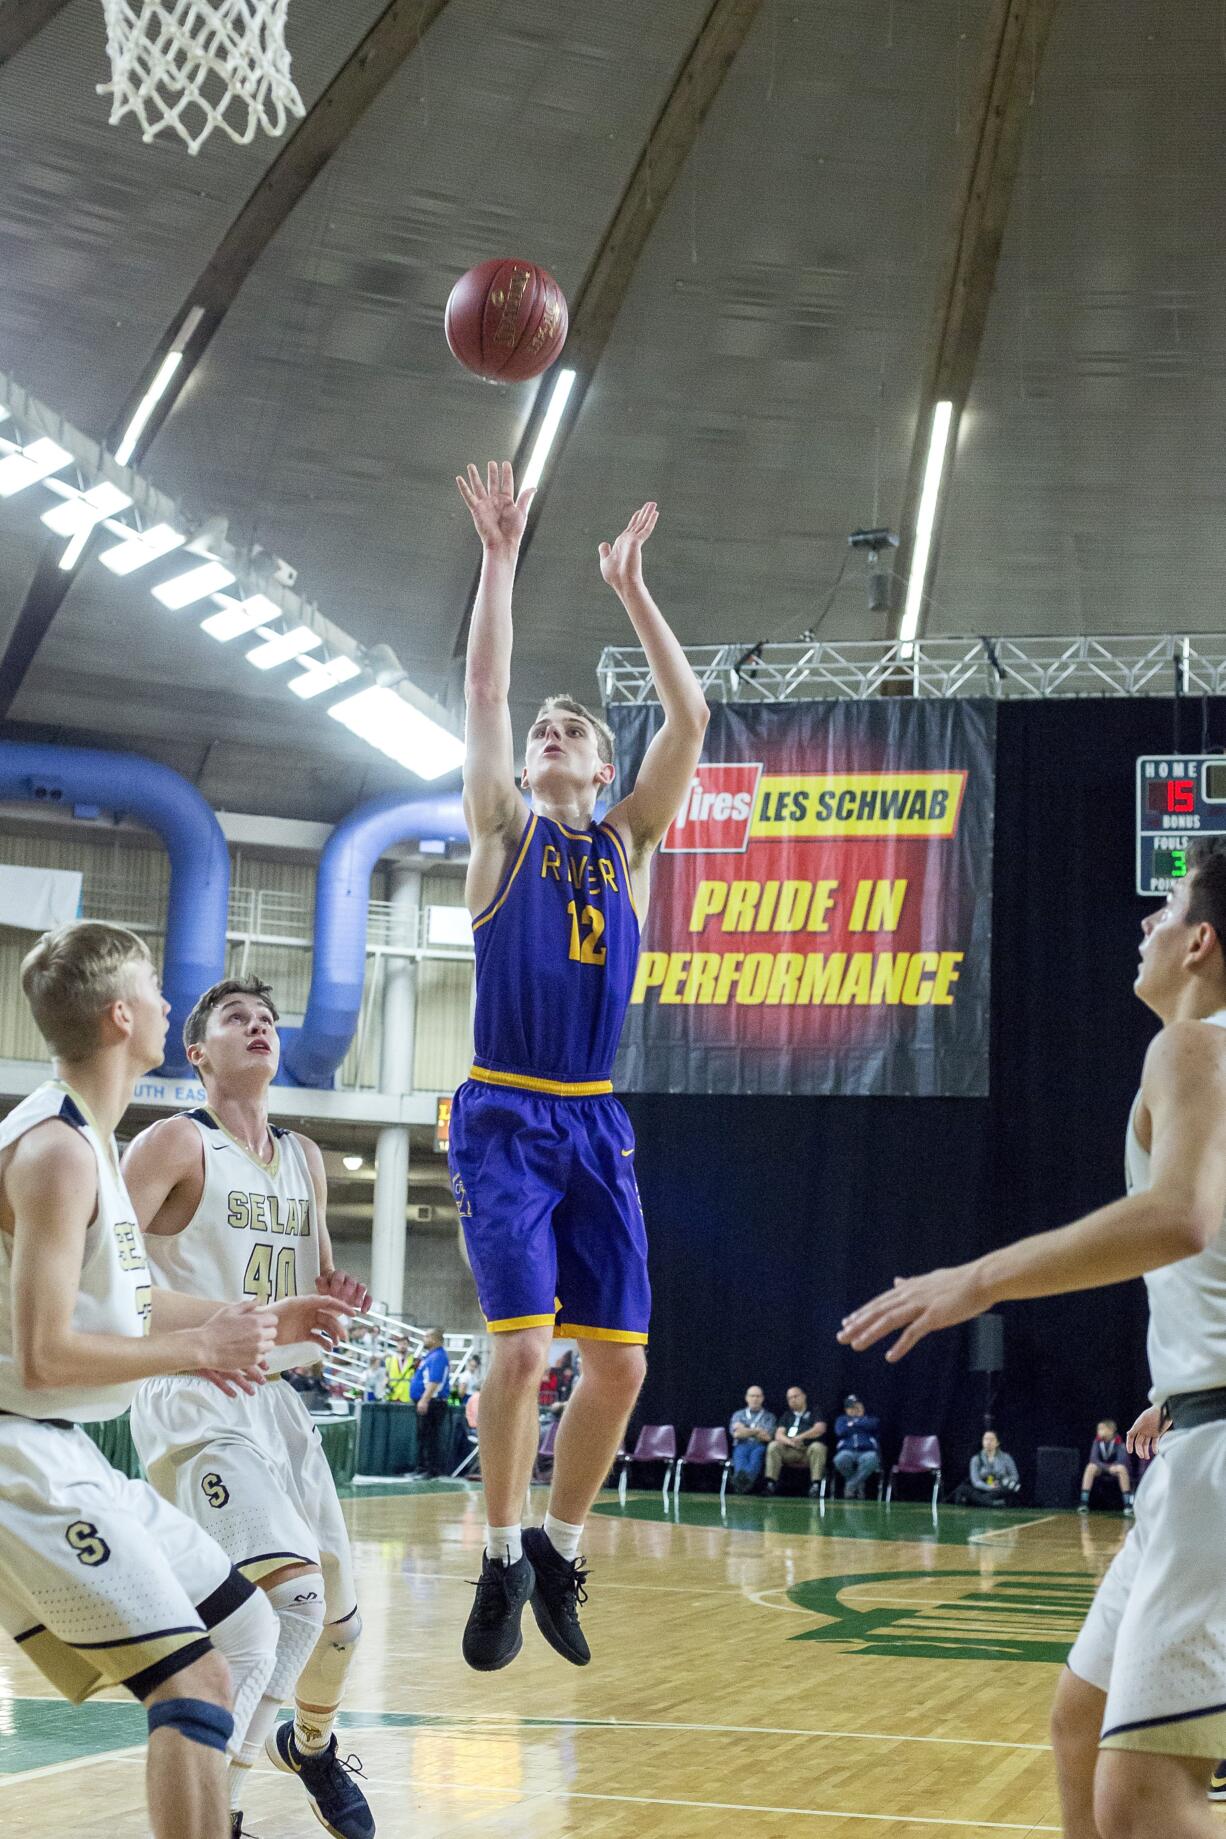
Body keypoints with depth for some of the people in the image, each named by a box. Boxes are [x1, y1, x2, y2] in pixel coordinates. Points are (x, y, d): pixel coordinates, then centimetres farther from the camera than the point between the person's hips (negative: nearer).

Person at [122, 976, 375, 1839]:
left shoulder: (306, 1160, 13)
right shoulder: (176, 1143, -8)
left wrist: (338, 1299, 0)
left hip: (278, 1400, 7)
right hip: (196, 1404, -7)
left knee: (340, 1613, 15)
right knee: (293, 1592, -25)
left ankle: (310, 1745, 46)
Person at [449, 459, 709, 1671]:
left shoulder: (628, 845, 12)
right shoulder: (504, 835, 5)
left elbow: (689, 720, 1)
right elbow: (484, 691, -3)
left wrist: (633, 591, 0)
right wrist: (501, 556, -5)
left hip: (596, 1124, 4)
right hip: (506, 1118, -4)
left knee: (619, 1363, 0)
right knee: (523, 1344, -18)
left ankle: (559, 1552, 20)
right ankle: (503, 1562, -1)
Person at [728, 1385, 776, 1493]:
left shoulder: (769, 1417, 19)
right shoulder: (738, 1415, 24)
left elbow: (767, 1436, 3)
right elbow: (736, 1433, 5)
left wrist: (746, 1431, 4)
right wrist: (756, 1431, 4)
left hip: (760, 1446, -1)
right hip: (742, 1445, 1)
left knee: (756, 1454, -39)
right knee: (740, 1454, -38)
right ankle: (742, 1480, -69)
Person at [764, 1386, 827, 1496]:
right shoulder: (787, 1415, 22)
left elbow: (820, 1429, -6)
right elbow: (778, 1435, 8)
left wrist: (801, 1437, -21)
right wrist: (790, 1441, -16)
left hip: (808, 1451, -3)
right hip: (789, 1452, 3)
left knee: (817, 1447, -34)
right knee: (773, 1445, -24)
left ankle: (815, 1485, -38)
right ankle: (770, 1484, -30)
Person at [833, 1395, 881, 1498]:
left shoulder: (870, 1419, 27)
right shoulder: (841, 1420, 28)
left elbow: (874, 1425, -1)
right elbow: (840, 1432, 3)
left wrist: (854, 1422, 7)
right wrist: (861, 1425, 10)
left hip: (867, 1452, -1)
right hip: (847, 1451, 1)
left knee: (871, 1458, -39)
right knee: (841, 1459, -38)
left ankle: (851, 1485, -27)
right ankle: (858, 1484, -12)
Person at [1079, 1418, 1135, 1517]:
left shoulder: (1118, 1441, -18)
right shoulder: (1098, 1440, -12)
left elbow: (1122, 1460, -26)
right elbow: (1093, 1459, -19)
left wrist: (1112, 1467, -42)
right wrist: (1108, 1468, -32)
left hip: (1115, 1468, -2)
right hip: (1102, 1468, 2)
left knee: (1122, 1468, -34)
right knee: (1091, 1467, -28)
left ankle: (1128, 1505, -32)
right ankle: (1083, 1503, -28)